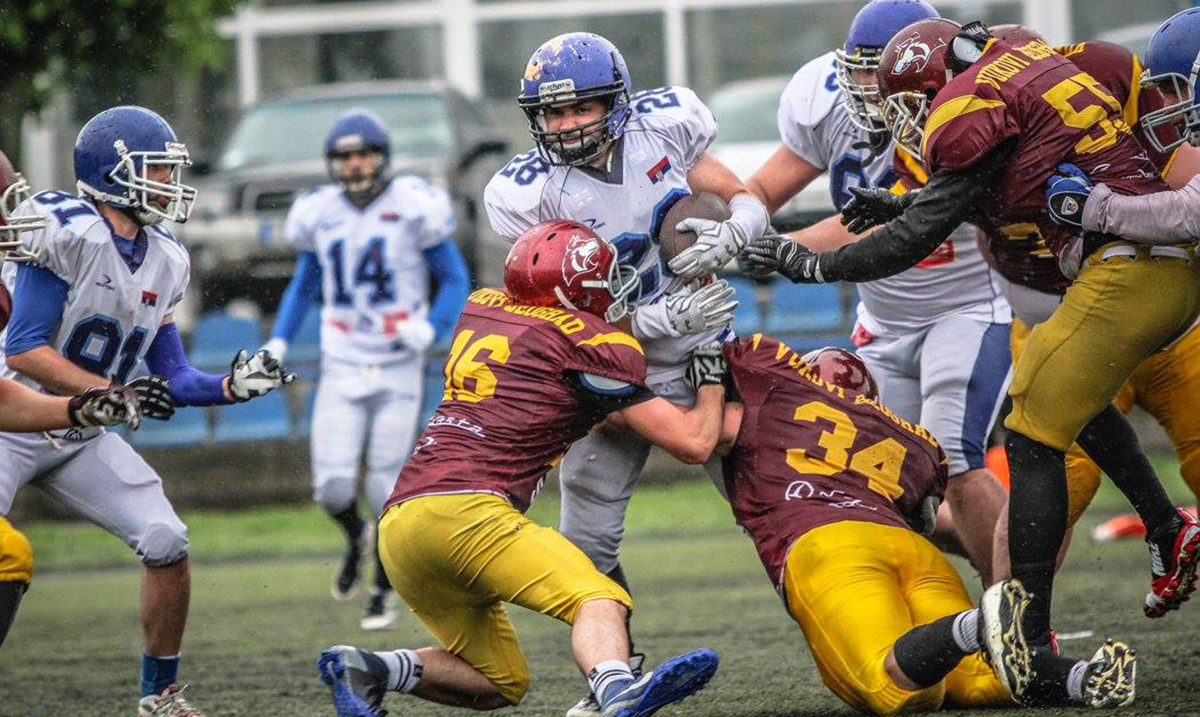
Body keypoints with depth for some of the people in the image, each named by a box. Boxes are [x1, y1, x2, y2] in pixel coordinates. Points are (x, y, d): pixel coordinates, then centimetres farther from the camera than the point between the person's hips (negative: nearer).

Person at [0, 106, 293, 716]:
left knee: (167, 543, -3)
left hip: (82, 436, 7)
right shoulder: (67, 235, -18)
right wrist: (112, 392, -25)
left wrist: (229, 388, -9)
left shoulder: (164, 262, 6)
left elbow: (171, 379, 8)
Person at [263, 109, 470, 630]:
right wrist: (278, 343, 3)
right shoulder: (321, 215, 1)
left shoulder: (413, 210, -10)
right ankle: (356, 538, 28)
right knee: (332, 488, -8)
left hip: (398, 368, -2)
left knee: (385, 487, -2)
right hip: (343, 371, 2)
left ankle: (384, 591, 20)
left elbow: (455, 283, -3)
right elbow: (303, 286, 17)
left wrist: (430, 329, -22)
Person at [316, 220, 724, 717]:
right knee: (600, 602, -21)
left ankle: (365, 670, -1)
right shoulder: (593, 344, 2)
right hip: (462, 510, -8)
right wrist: (711, 375, 23)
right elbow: (693, 443, 5)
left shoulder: (481, 308, 22)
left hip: (397, 524, 8)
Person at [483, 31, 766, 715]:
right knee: (588, 539, -3)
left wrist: (730, 232, -24)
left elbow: (749, 201, 0)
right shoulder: (529, 193, -17)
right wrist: (663, 318, -29)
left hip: (710, 351, 1)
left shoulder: (665, 125, -9)